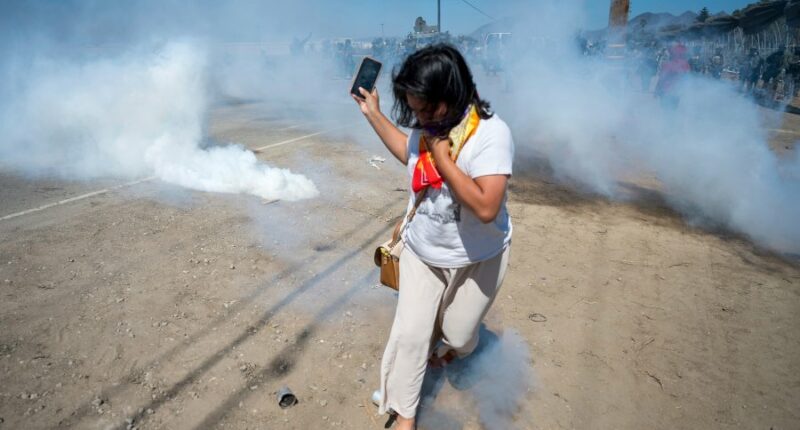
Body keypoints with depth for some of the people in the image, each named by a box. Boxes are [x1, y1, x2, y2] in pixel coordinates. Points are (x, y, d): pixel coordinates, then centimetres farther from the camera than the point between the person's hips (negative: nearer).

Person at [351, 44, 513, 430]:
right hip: (421, 251, 4)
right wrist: (373, 113, 10)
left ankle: (452, 347, 59)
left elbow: (486, 208, -35)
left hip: (476, 258, -3)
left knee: (458, 332, 19)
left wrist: (442, 155, -31)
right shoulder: (428, 127, -9)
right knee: (409, 333, 4)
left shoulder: (491, 133, -27)